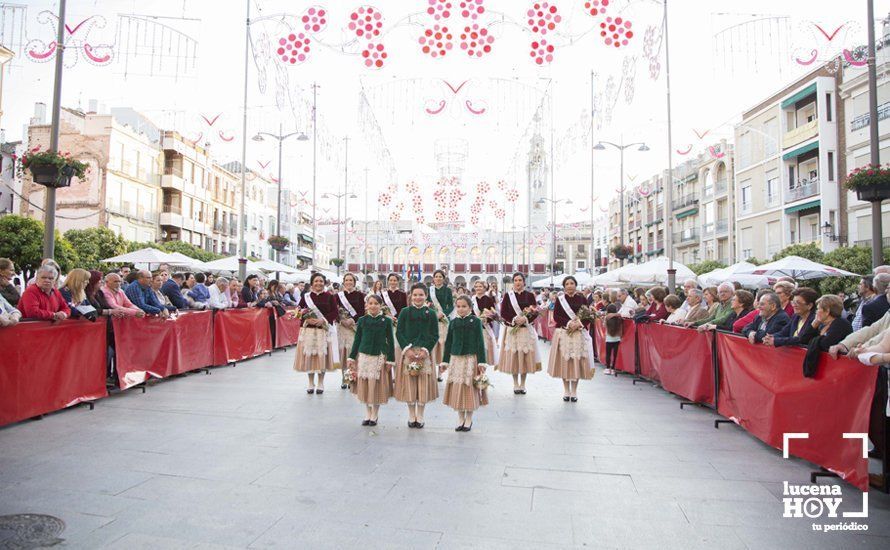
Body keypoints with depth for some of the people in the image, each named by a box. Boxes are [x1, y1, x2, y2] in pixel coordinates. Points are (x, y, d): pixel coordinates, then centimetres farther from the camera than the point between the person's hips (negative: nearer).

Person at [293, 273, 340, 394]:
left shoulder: (329, 296, 3)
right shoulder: (305, 296, 6)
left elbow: (335, 313, -2)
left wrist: (322, 320, -15)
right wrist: (307, 319, -14)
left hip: (324, 330, -1)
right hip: (308, 330, 1)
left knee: (322, 356, 2)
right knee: (309, 356, 3)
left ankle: (321, 383, 16)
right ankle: (311, 383, 18)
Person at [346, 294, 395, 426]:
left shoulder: (386, 321, -2)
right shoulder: (362, 320, 3)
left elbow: (390, 341, 0)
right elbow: (357, 339, 7)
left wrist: (390, 360, -3)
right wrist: (351, 357, 4)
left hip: (380, 357, -2)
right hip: (363, 356, 2)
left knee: (377, 387, 1)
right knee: (364, 386, 7)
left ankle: (374, 416, 17)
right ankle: (367, 414, 22)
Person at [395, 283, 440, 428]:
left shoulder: (431, 313, 3)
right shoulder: (405, 312, 4)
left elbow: (435, 335, 1)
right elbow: (399, 333, 1)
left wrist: (425, 350, -11)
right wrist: (407, 349, -11)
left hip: (425, 352, 0)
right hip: (408, 352, 0)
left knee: (423, 384, 1)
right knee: (409, 384, 3)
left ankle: (420, 416, 15)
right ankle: (411, 416, 17)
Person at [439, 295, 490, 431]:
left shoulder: (476, 321, -3)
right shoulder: (453, 322, 6)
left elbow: (480, 342, -4)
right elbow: (448, 342, 10)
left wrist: (482, 362, -8)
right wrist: (444, 361, 9)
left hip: (471, 359, -3)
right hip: (456, 359, 3)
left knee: (470, 388, 3)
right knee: (457, 388, 7)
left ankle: (469, 420, 19)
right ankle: (460, 419, 22)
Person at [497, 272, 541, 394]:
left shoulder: (529, 295, 4)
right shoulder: (508, 295, 4)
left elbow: (535, 312, 2)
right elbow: (503, 313, 0)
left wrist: (525, 319, -15)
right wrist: (514, 319, -15)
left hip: (526, 330, 0)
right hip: (511, 330, 0)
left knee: (525, 357, 3)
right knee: (512, 357, 2)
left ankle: (522, 384, 16)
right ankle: (516, 384, 16)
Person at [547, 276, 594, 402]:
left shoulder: (582, 299, 6)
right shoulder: (559, 299, 4)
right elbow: (556, 316, -2)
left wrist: (578, 324, -14)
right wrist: (568, 323, -15)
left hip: (579, 334, 1)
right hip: (563, 333, -1)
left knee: (577, 362, 1)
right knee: (564, 361, 1)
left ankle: (574, 391, 13)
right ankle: (566, 391, 14)